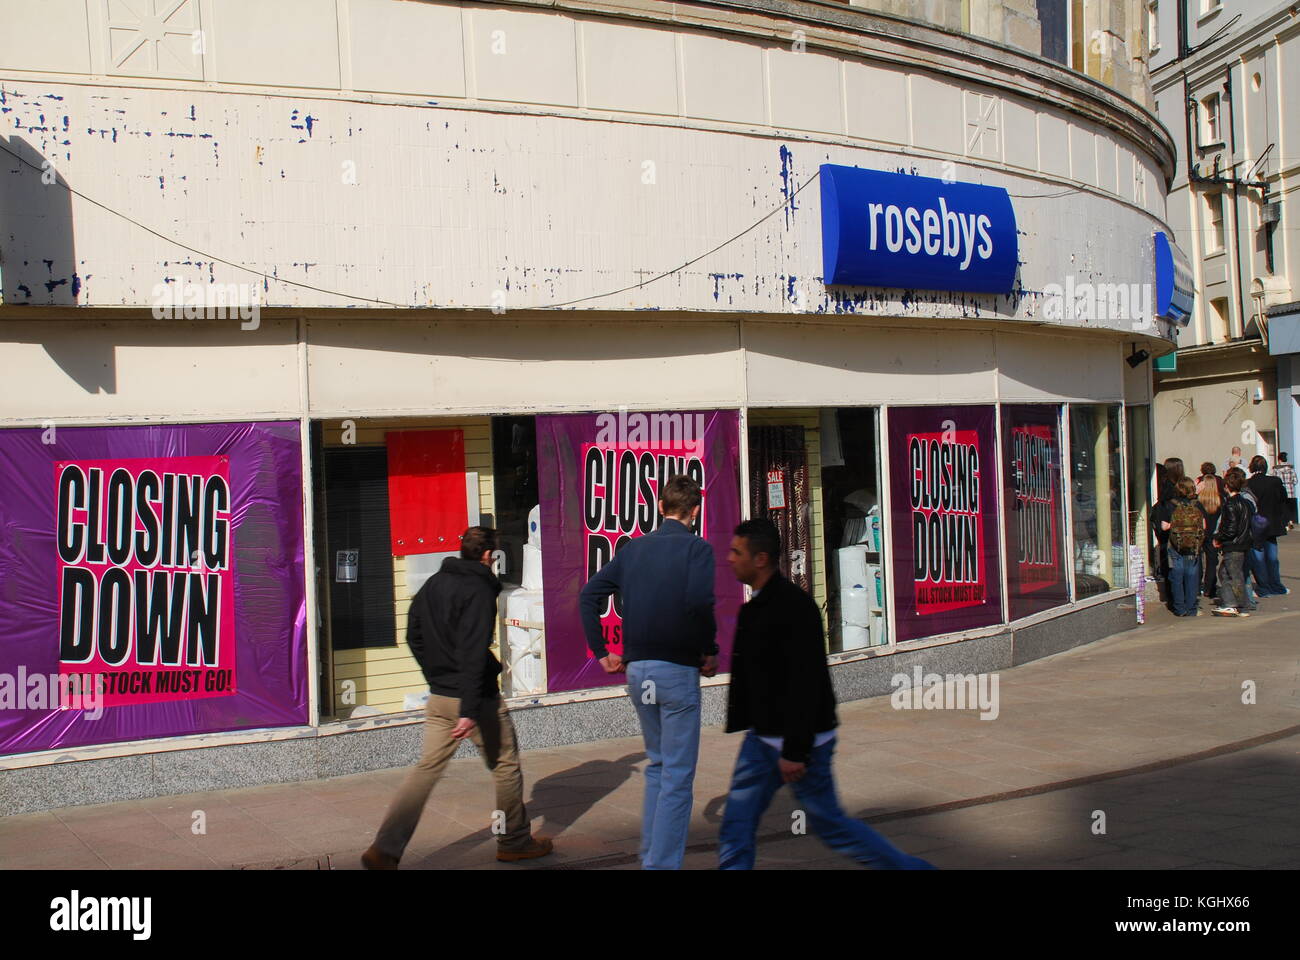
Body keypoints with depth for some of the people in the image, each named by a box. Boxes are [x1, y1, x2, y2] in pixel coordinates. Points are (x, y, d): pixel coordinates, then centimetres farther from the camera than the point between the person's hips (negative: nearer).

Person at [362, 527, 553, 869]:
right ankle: (514, 841, 22)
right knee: (505, 765, 11)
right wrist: (469, 710, -25)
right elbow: (473, 654, -23)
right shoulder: (479, 590, -15)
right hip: (477, 699, -7)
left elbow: (414, 638, 16)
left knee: (427, 768, 8)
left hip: (438, 698, 7)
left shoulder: (432, 585, 9)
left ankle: (384, 850, 1)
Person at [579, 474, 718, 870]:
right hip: (677, 672, -6)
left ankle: (649, 857, 25)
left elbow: (589, 595, 6)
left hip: (636, 670, 6)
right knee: (677, 777, 3)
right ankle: (664, 863, 4)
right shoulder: (696, 548, -7)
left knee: (657, 766, 21)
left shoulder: (634, 548, 10)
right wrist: (710, 650, -10)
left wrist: (601, 651, 10)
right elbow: (699, 602, -24)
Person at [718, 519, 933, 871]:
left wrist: (796, 750, -25)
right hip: (762, 737, 9)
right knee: (736, 824, 4)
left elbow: (805, 683, -25)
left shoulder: (794, 606, -20)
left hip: (801, 740, -9)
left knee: (830, 824, 4)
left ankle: (911, 866, 21)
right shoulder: (755, 607, 10)